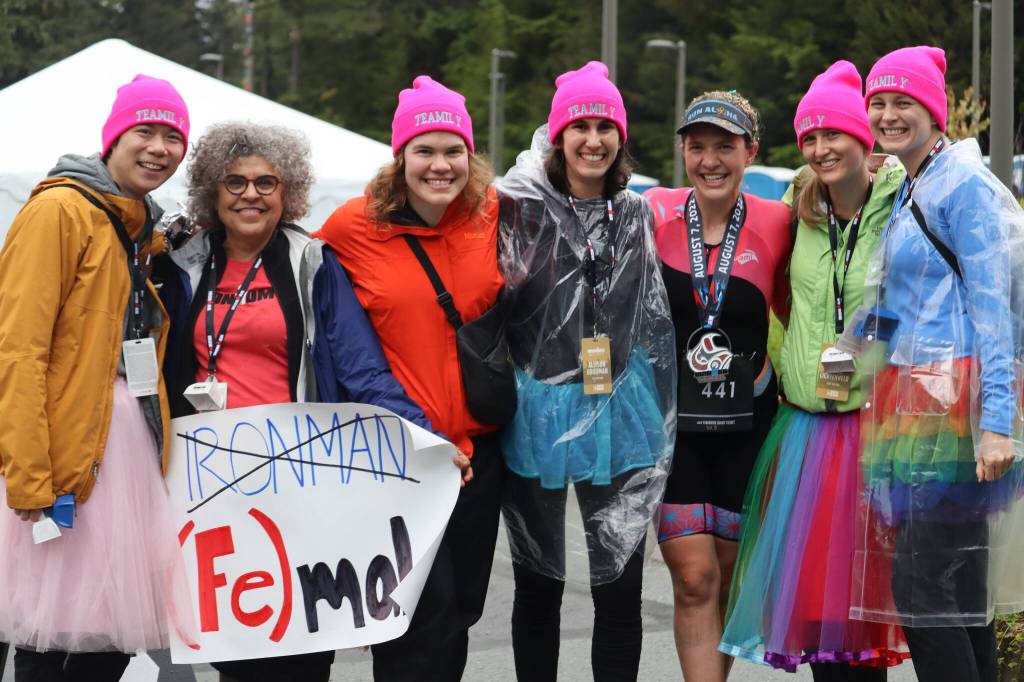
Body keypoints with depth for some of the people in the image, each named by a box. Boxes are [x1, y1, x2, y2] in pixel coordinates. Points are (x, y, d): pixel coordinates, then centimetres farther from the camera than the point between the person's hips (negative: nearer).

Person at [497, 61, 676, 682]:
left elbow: (656, 325, 14)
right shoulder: (521, 210, -1)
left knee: (620, 588, 3)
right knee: (538, 585, 7)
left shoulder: (639, 217, 9)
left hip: (618, 418, 2)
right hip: (537, 413, -2)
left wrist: (660, 429, 12)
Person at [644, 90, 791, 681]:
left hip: (745, 426, 1)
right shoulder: (653, 214, -5)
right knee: (694, 581, -7)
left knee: (725, 583, 11)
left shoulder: (776, 223, -3)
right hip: (670, 423, -1)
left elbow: (796, 312, 11)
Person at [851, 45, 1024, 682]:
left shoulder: (963, 183, -8)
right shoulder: (904, 192, 20)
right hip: (913, 402, 9)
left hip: (954, 403, -9)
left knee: (921, 587, -12)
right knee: (960, 595, 10)